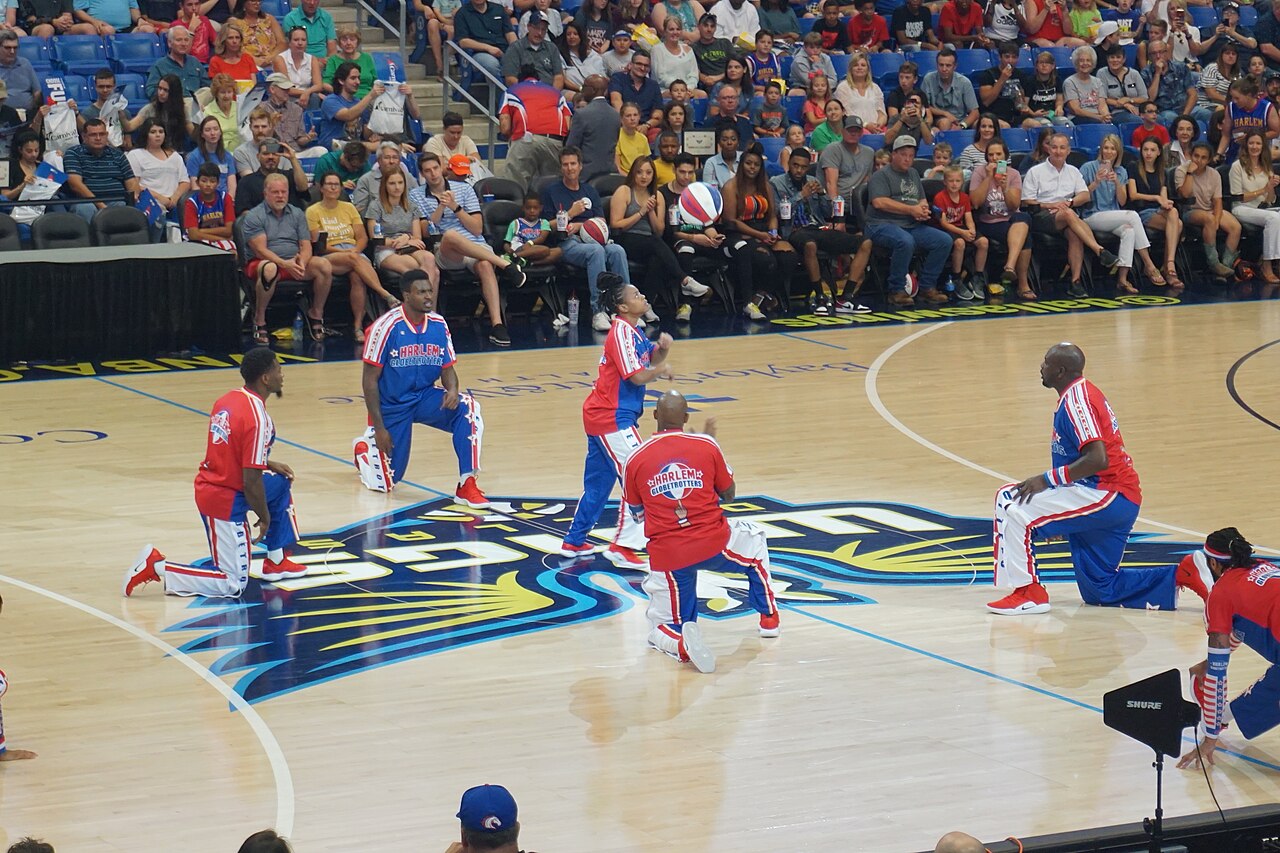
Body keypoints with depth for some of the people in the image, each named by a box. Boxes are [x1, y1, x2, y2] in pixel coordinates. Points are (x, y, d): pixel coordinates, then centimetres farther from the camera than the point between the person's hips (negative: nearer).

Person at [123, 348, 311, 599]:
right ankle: (158, 567, -7)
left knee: (281, 483, 26)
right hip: (226, 500, -9)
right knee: (232, 585, -2)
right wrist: (265, 518, -6)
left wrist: (268, 464, 18)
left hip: (207, 486, 9)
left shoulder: (228, 400, 3)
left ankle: (276, 562, 31)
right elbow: (251, 481, -21)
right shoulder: (257, 419, -22)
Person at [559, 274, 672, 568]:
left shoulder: (631, 330, 14)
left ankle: (574, 543, 26)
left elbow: (652, 360, 17)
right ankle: (622, 547, -11)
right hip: (612, 419, -10)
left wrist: (663, 348, -3)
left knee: (598, 484, 17)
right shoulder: (622, 331, -16)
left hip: (603, 416, 10)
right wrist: (661, 371, -2)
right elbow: (637, 376, -20)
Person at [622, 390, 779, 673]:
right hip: (714, 543, 0)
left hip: (666, 555, 0)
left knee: (662, 628, 16)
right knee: (755, 537, 34)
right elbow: (729, 494, 14)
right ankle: (768, 617, 35)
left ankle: (680, 642, -22)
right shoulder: (706, 446, -1)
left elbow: (637, 514, 13)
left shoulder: (635, 459, 1)